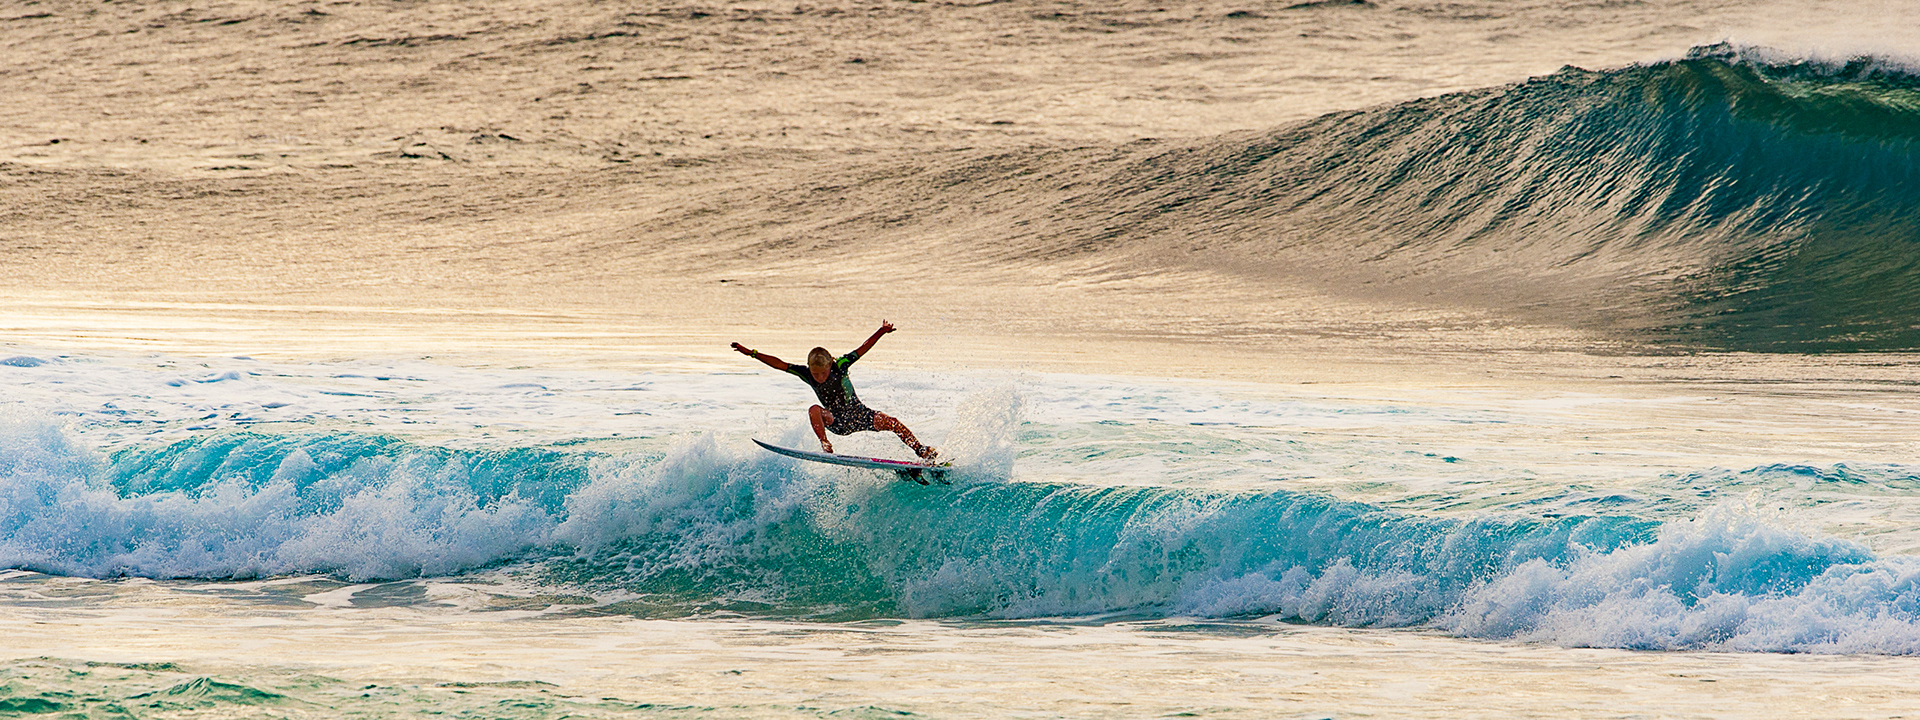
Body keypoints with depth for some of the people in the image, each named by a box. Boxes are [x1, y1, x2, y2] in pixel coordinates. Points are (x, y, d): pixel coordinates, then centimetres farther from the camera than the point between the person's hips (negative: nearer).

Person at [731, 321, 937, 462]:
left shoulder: (840, 366, -16)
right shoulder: (806, 374, -10)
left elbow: (862, 350, -15)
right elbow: (780, 364, -9)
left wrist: (880, 332, -24)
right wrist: (753, 354, -14)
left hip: (860, 415, -1)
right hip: (837, 422, 1)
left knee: (892, 423, -21)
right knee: (814, 410, -29)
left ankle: (924, 453, -13)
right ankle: (826, 447, -33)